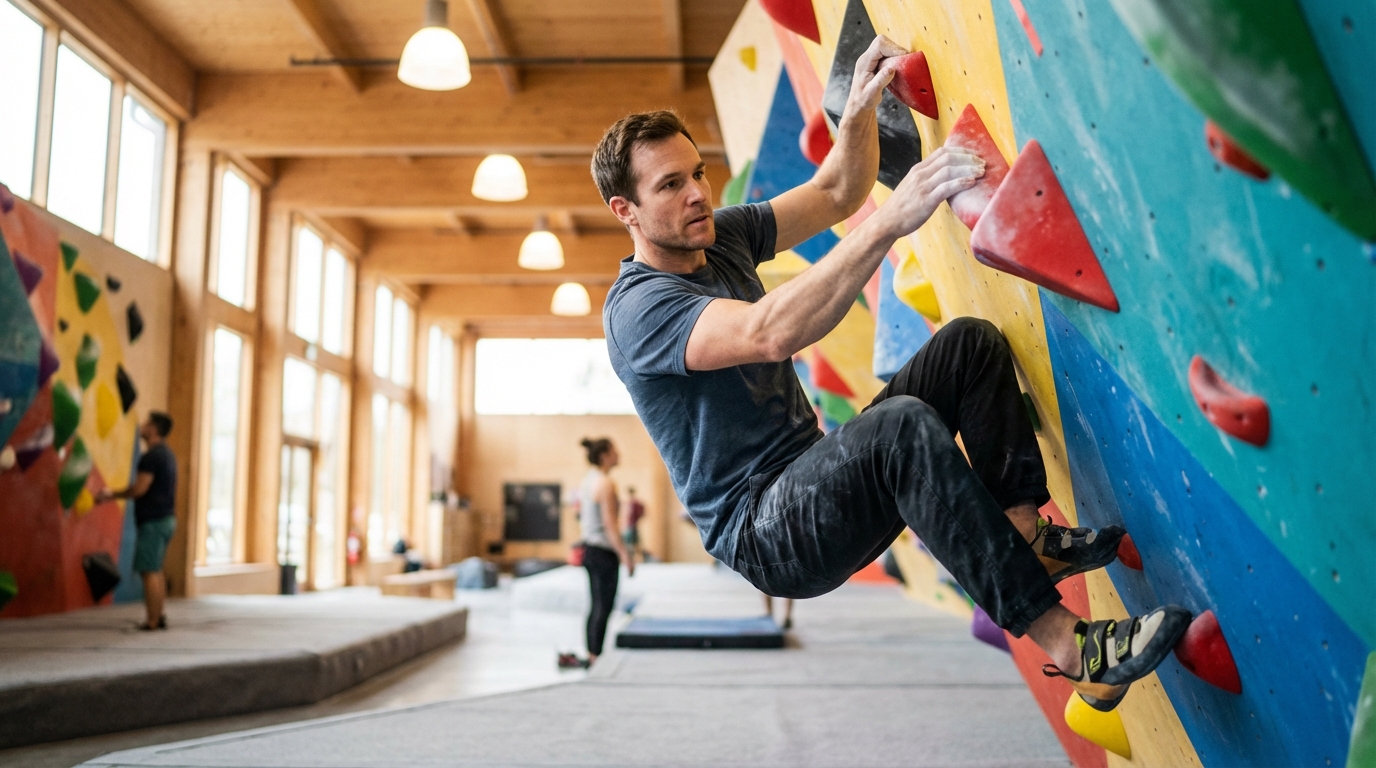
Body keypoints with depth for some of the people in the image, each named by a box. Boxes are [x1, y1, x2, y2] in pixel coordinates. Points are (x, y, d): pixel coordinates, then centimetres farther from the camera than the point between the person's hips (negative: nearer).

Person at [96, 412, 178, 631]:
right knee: (156, 570, 16)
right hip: (166, 517, 10)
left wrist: (112, 495, -5)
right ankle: (158, 617, 18)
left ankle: (152, 621, -7)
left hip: (153, 521, -10)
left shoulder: (151, 456, -15)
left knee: (149, 571, -8)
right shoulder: (167, 454, 15)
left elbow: (139, 489, -19)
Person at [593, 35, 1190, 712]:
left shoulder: (719, 236, 10)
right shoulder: (638, 307, -17)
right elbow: (770, 333, -35)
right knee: (905, 424, -37)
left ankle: (1029, 537, -13)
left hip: (820, 481, 9)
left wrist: (858, 111, -8)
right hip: (761, 535, -9)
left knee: (969, 342, -4)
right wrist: (888, 223, -43)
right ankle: (1066, 646, -34)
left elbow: (834, 194, 13)